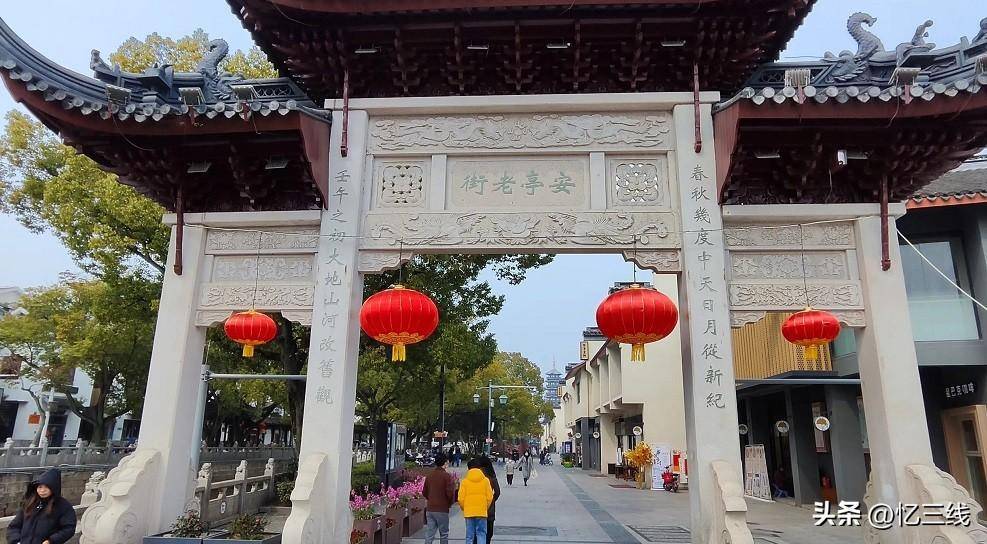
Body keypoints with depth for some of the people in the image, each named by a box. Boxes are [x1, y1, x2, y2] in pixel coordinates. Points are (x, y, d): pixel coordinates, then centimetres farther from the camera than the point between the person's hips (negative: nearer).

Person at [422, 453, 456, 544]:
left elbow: (424, 492, 11)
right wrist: (450, 503, 4)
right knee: (444, 534, 8)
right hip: (442, 509, -5)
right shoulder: (447, 476, -11)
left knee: (429, 535, 5)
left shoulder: (429, 475, 6)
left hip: (430, 509, 5)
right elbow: (450, 492, -15)